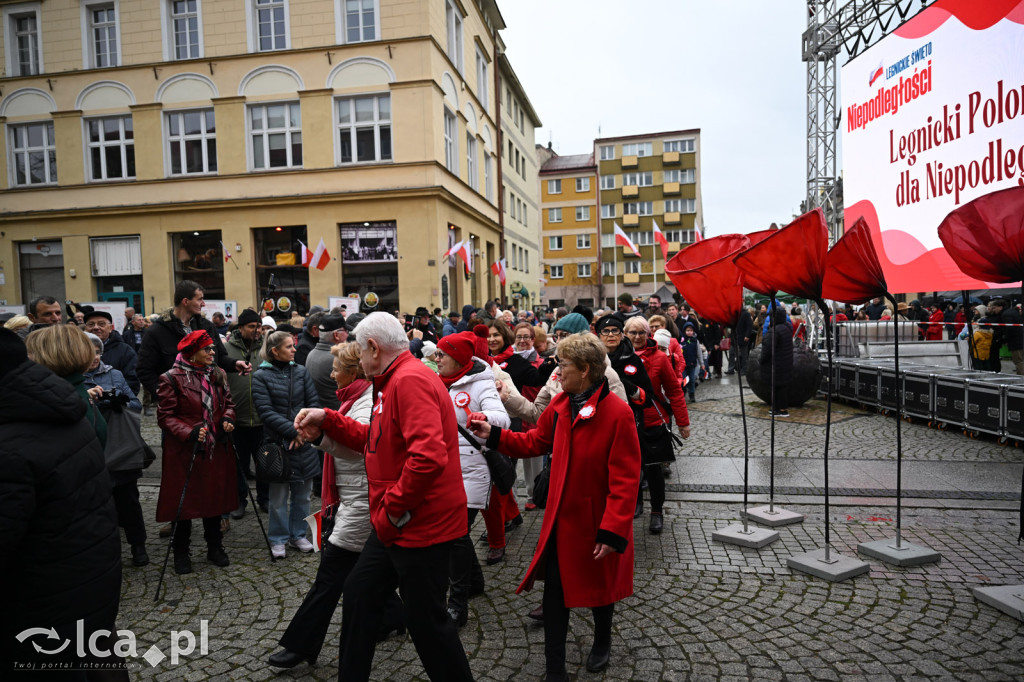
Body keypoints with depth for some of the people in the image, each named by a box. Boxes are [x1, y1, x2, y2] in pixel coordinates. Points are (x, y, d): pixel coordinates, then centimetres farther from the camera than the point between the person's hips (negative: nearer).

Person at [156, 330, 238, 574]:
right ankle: (181, 553, 24)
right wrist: (190, 432, -24)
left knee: (215, 497, 14)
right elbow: (165, 417, -11)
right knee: (184, 501, 6)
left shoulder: (218, 375, 6)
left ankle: (215, 547, 30)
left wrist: (227, 419, -5)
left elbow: (228, 403, 15)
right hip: (184, 452, -5)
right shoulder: (171, 379, -11)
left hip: (216, 449, 5)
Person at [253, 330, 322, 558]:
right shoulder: (261, 376, -3)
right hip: (277, 442, -3)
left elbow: (314, 404, 2)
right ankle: (278, 539, 21)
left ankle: (298, 535, 26)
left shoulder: (301, 372, 6)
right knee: (278, 496, 5)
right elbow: (266, 412, -11)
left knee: (302, 494, 11)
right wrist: (293, 431, -16)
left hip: (303, 441, 3)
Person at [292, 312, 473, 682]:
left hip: (421, 525, -10)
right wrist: (327, 420, 12)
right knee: (359, 592, 22)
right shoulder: (395, 381, 12)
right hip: (392, 524, 11)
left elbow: (428, 456, -33)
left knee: (425, 618, 5)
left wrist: (392, 508, -22)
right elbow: (375, 441, 19)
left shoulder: (411, 380, -22)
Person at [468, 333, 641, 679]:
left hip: (596, 520, -4)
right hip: (561, 518, 4)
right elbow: (535, 442, 10)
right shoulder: (560, 405, -3)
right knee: (554, 590, 4)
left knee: (599, 586, 20)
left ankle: (602, 642, 50)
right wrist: (494, 435, 0)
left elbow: (625, 479, -21)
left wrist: (613, 531, -22)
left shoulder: (618, 413, -22)